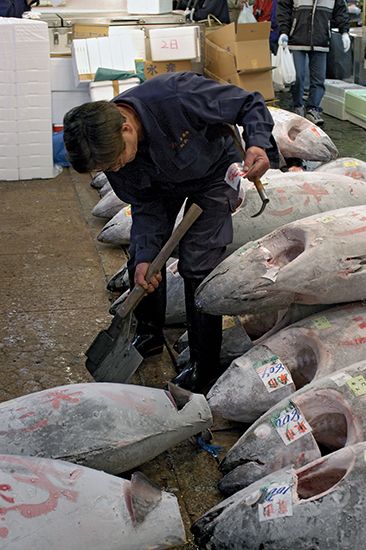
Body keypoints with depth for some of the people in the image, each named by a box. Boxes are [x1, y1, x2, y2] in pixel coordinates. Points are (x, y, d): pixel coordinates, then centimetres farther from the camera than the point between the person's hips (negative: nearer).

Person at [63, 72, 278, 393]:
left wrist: (259, 144, -46)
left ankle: (204, 365, 2)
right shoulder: (108, 148, -23)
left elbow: (250, 104, -28)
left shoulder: (175, 96, -41)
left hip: (214, 172, -5)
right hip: (164, 182, 5)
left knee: (197, 264, -14)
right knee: (141, 258, 6)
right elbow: (146, 204, -12)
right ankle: (150, 334, 32)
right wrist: (145, 257, -22)